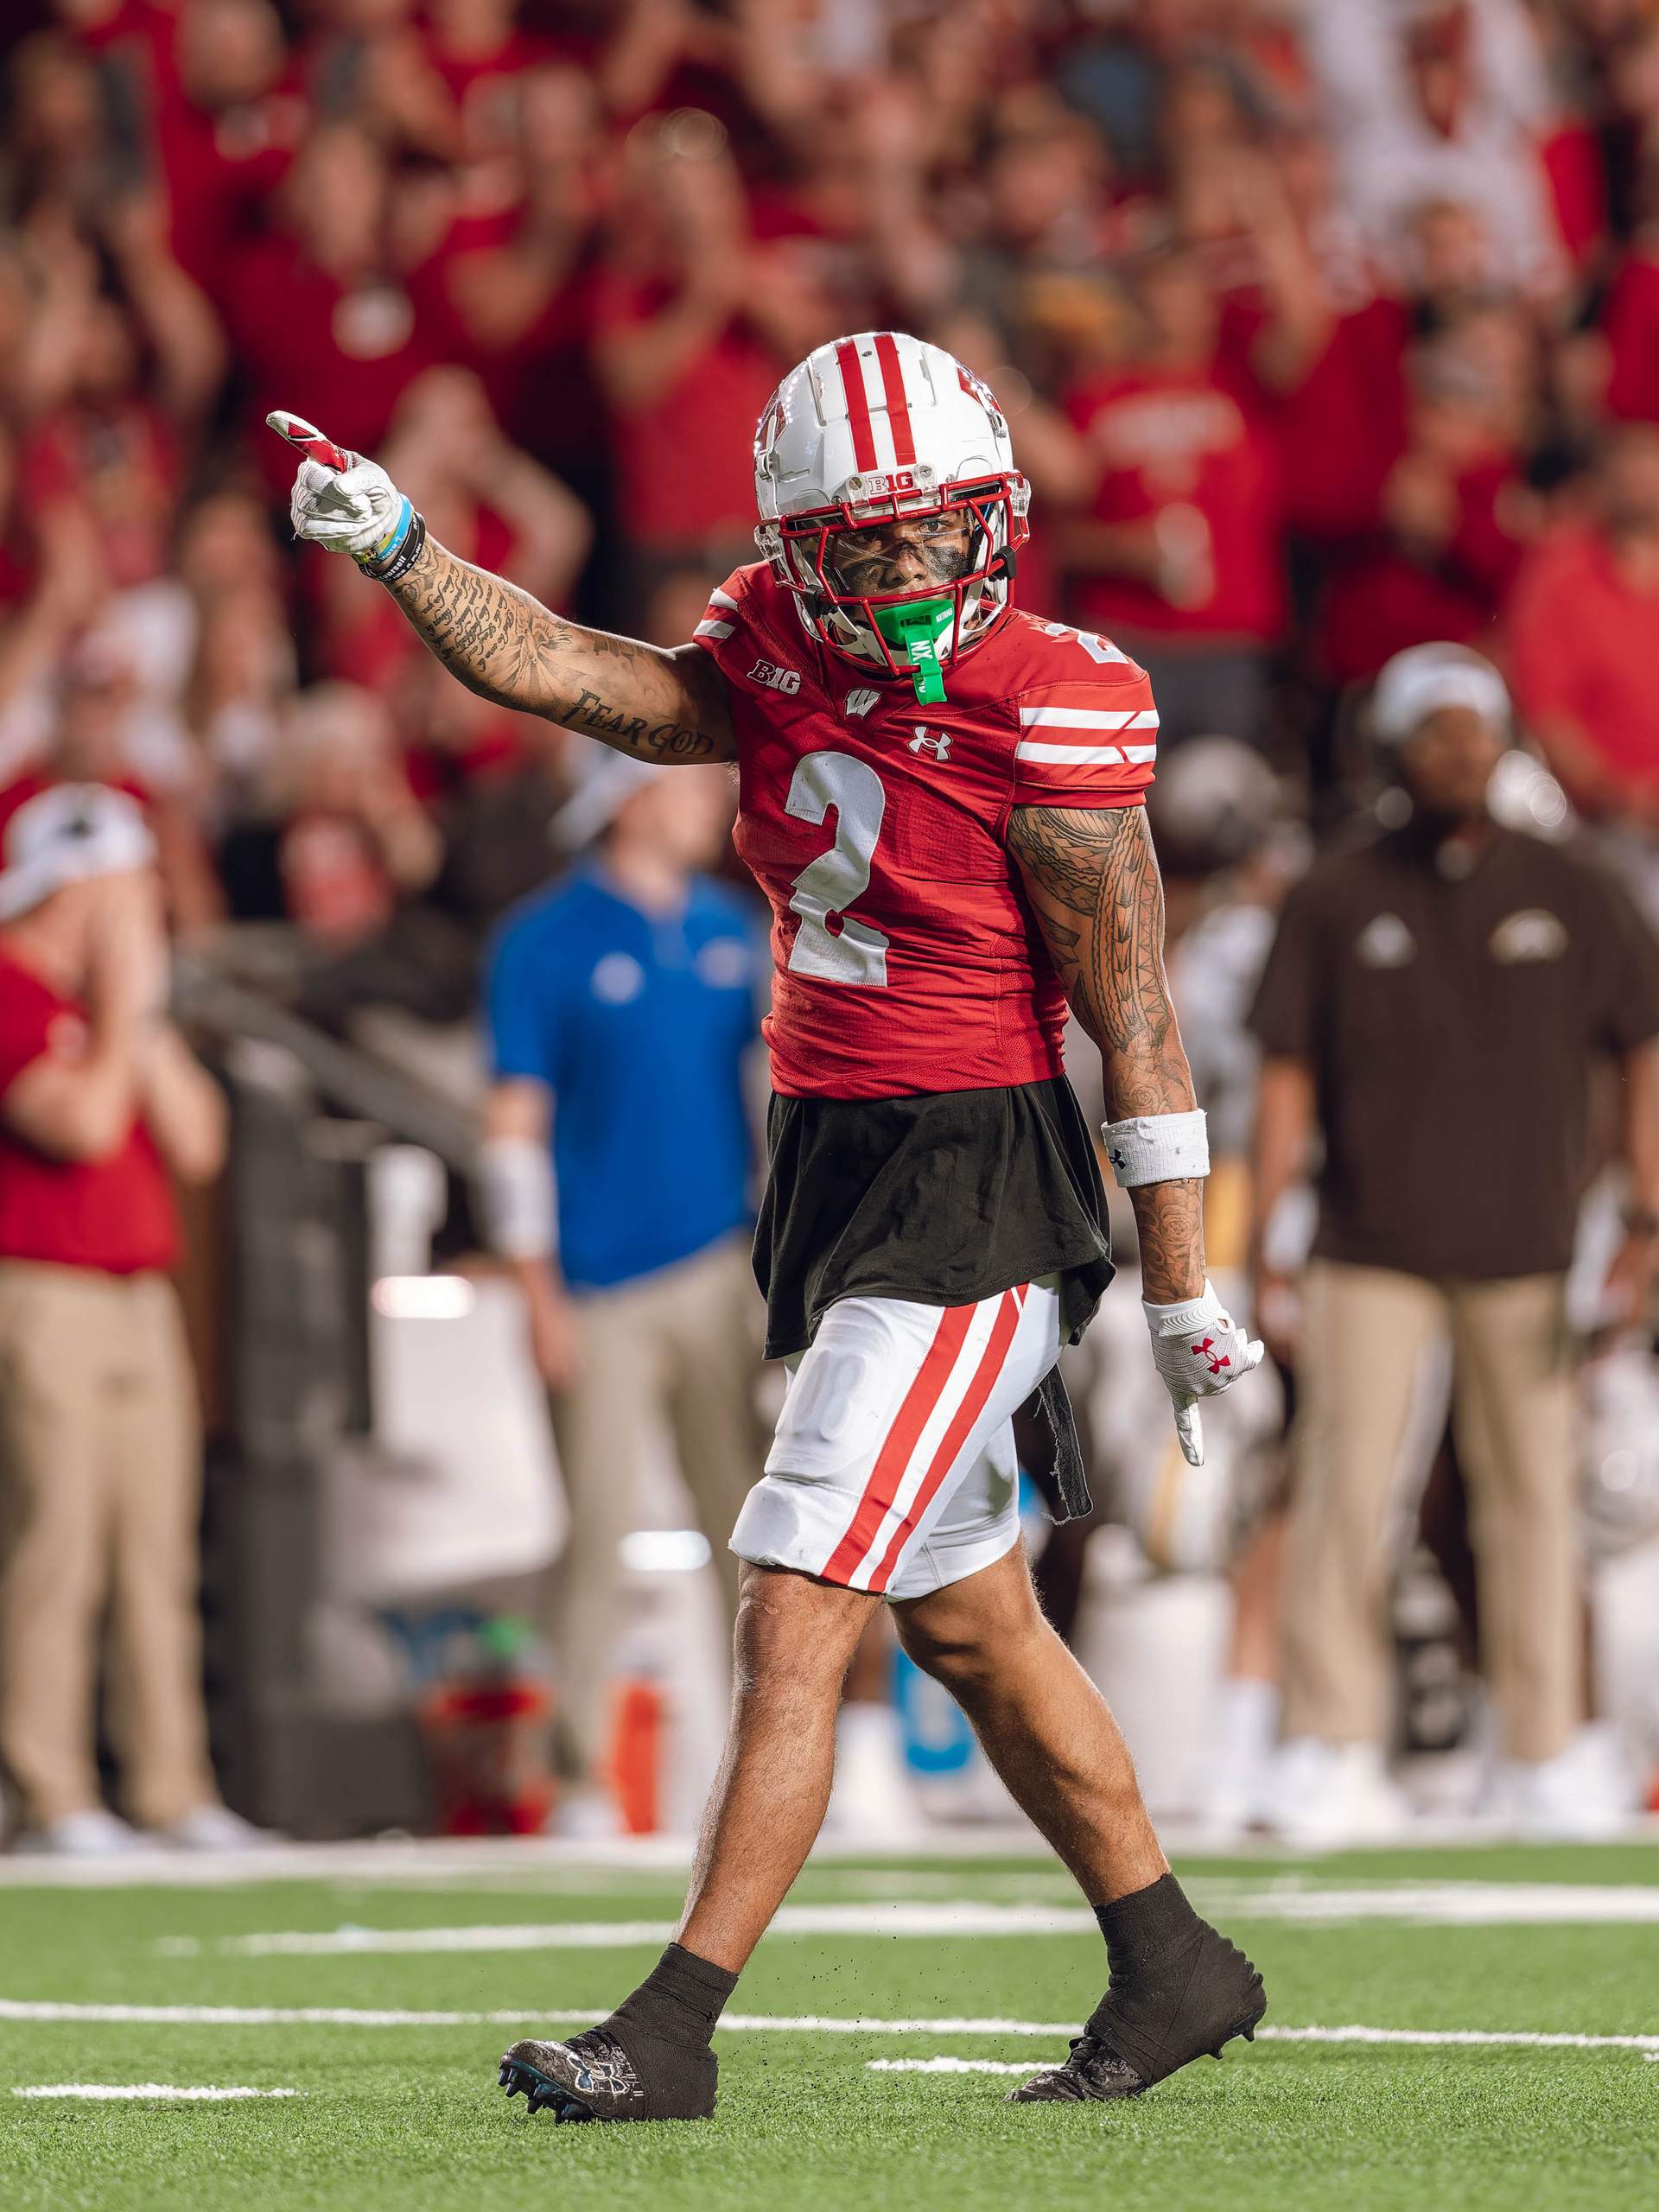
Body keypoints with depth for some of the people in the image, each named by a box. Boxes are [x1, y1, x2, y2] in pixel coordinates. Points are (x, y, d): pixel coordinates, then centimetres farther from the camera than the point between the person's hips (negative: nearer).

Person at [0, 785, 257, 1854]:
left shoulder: (123, 999, 20)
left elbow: (196, 1145, 13)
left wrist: (146, 1029, 5)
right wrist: (123, 1008, -8)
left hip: (143, 1304, 8)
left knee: (158, 1551, 5)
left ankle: (172, 1786, 7)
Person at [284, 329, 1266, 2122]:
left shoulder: (1049, 716, -14)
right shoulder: (774, 665, 5)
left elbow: (1133, 1021, -11)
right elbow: (567, 674, -3)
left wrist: (1182, 1296, -9)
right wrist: (396, 551, -19)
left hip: (972, 1197, -8)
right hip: (831, 1168, 8)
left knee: (795, 1621, -11)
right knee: (968, 1624, 16)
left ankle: (675, 2029, -8)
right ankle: (1170, 1972, 30)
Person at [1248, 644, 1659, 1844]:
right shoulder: (1337, 900, 4)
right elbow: (1288, 1075, 3)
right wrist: (1260, 1239, -5)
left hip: (1525, 1255, 1)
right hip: (1372, 1257, -1)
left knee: (1535, 1497, 3)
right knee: (1345, 1489, -8)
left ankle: (1544, 1761, 11)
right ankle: (1334, 1753, -6)